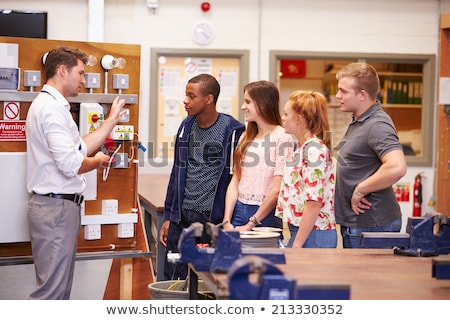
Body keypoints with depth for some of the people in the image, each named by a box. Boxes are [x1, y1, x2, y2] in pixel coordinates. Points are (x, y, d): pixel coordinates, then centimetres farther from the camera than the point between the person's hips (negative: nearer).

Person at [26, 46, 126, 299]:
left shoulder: (52, 105, 18)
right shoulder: (52, 107, -16)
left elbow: (81, 148, 18)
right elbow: (70, 164, -24)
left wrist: (112, 121, 16)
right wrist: (98, 162, -4)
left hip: (59, 205, 11)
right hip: (56, 205, -11)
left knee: (58, 285, 15)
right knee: (52, 290, -7)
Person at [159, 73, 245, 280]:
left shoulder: (232, 131, -8)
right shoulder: (186, 126, 9)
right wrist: (168, 217, 13)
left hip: (212, 218, -5)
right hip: (181, 217, 5)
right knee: (172, 280, 7)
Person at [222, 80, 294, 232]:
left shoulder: (282, 138, -8)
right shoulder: (246, 137, 13)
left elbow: (277, 190, -13)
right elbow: (235, 182, 9)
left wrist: (251, 224, -12)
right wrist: (227, 221, -1)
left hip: (266, 216, -5)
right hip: (239, 211, 5)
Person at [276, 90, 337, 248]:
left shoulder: (313, 149, -14)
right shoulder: (302, 148, 14)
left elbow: (314, 201, -20)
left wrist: (297, 244, -19)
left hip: (313, 235, -9)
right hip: (299, 231, 9)